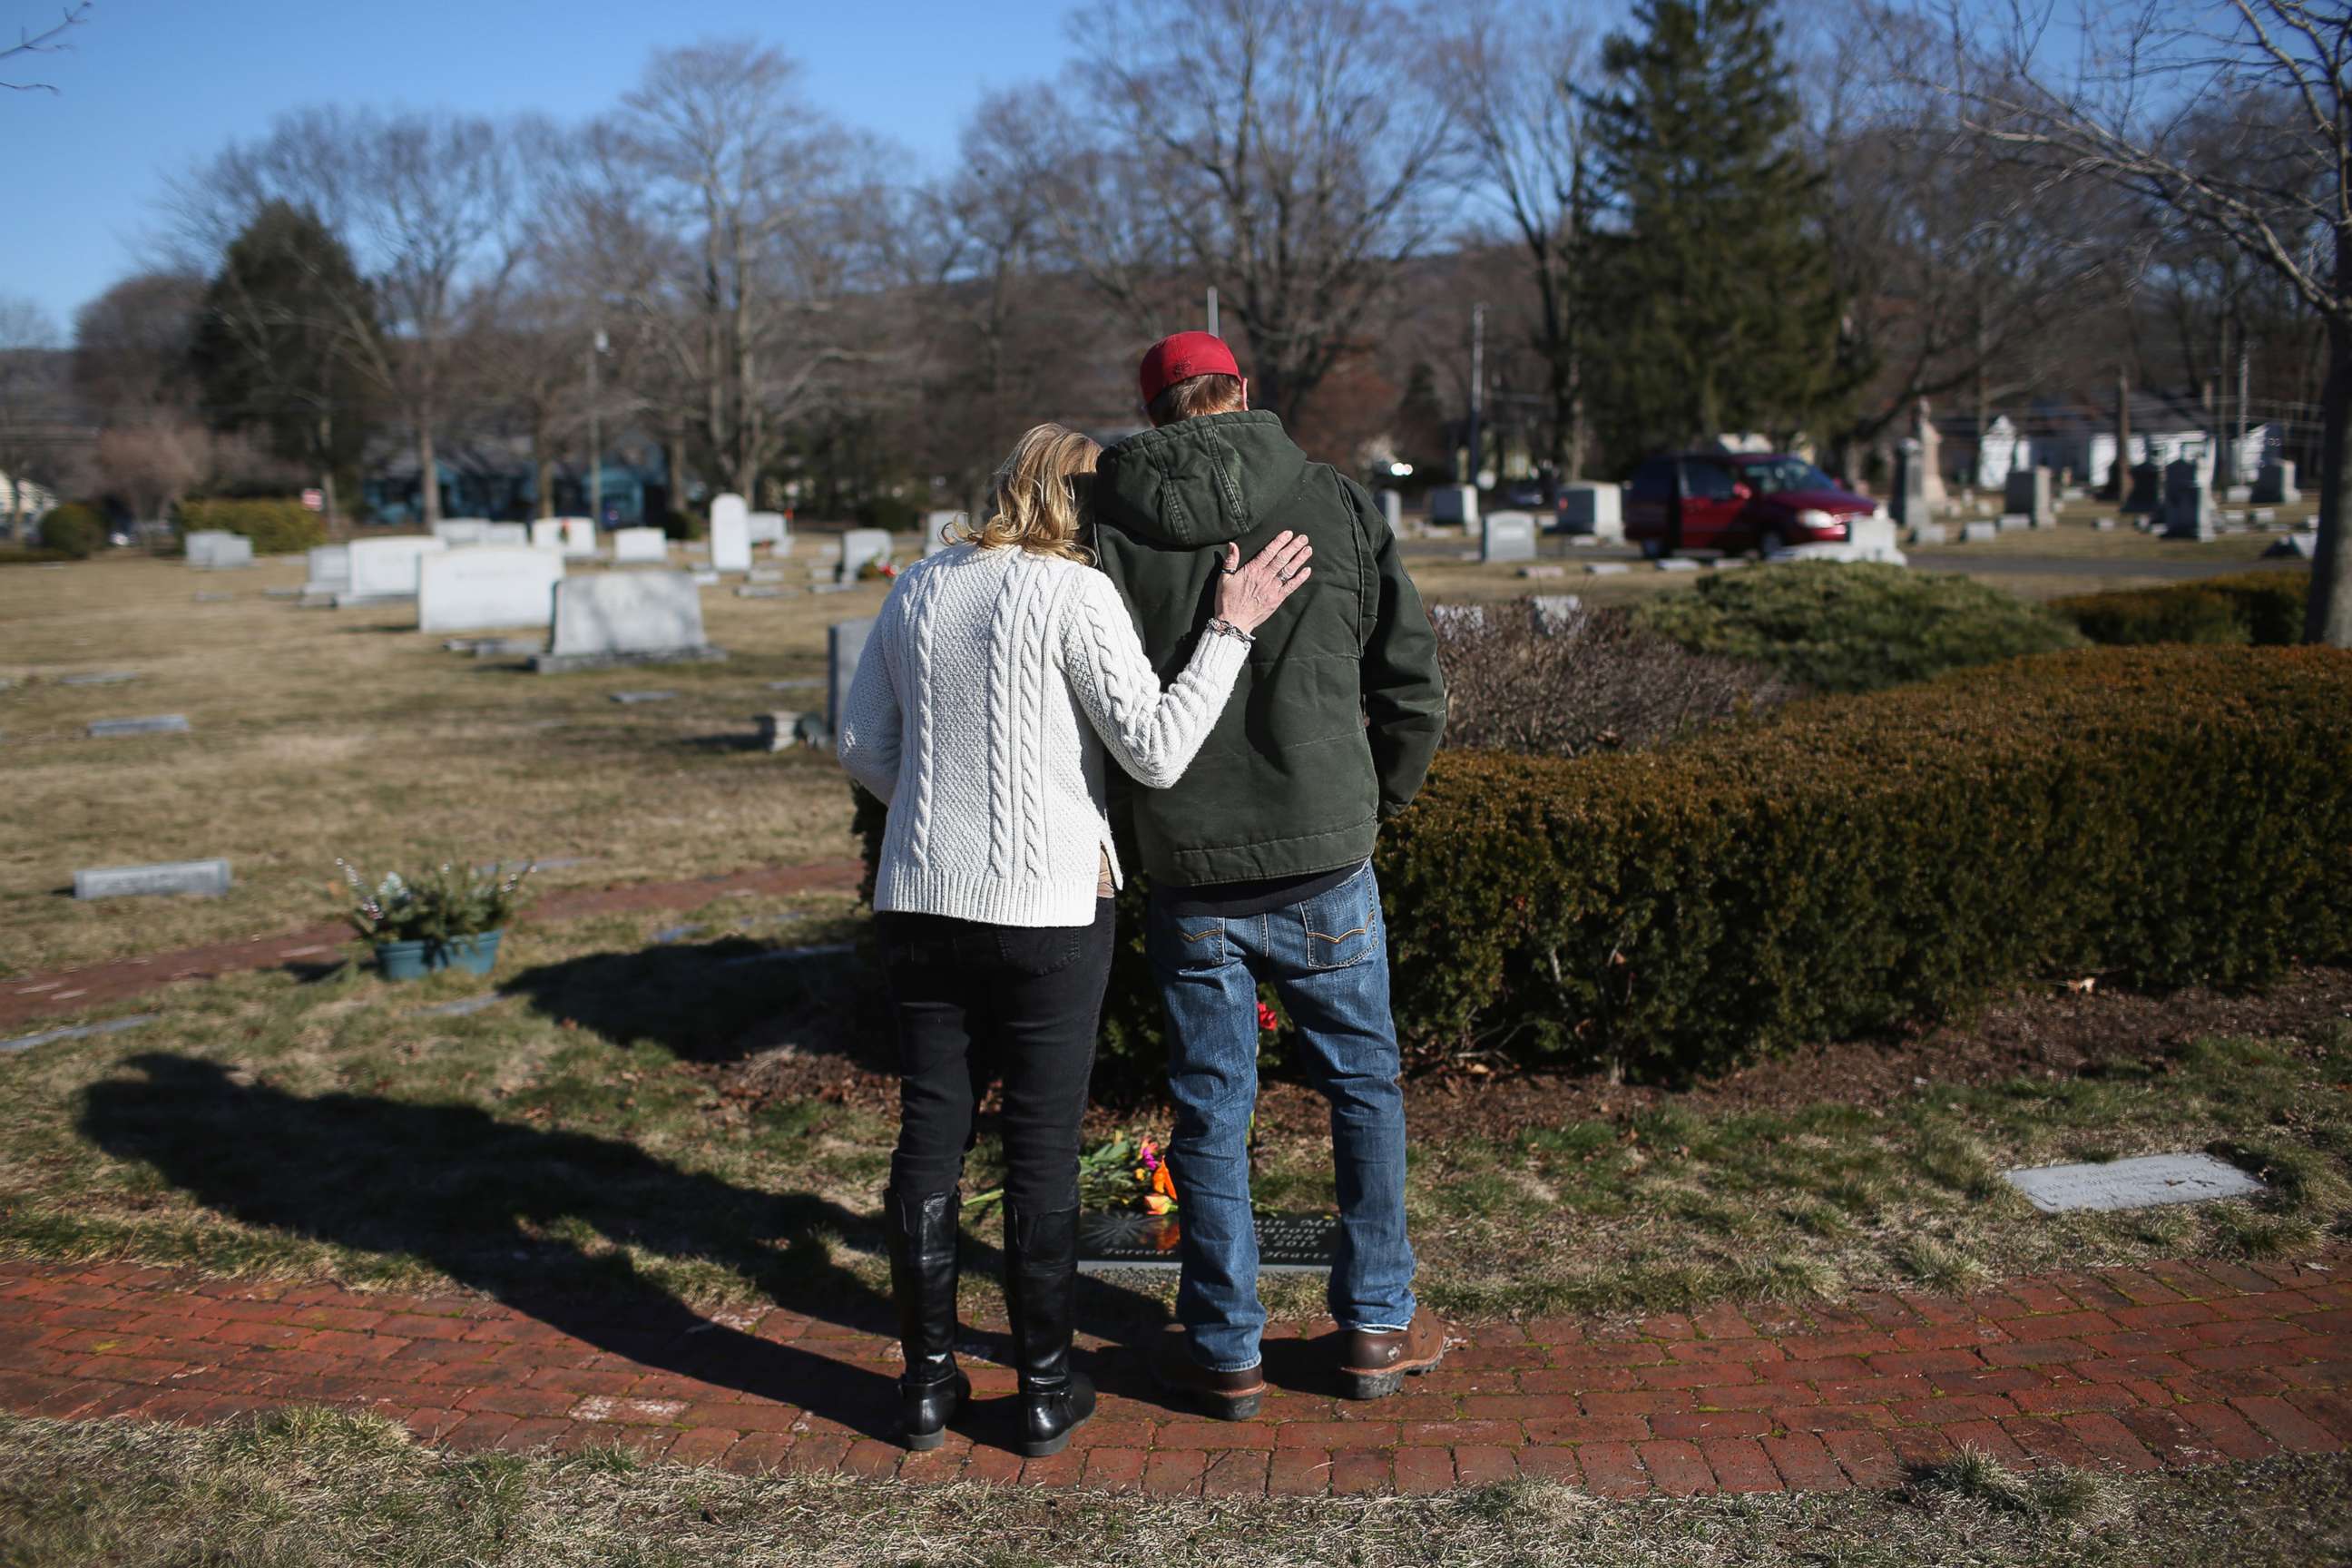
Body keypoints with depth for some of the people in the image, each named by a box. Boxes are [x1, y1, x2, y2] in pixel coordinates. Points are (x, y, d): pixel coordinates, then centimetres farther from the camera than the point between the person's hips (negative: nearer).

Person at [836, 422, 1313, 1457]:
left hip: (923, 900, 5)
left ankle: (927, 1382, 21)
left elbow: (863, 747, 11)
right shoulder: (1075, 595, -10)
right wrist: (1231, 627, -11)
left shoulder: (918, 590, 7)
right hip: (1048, 906, -4)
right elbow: (1156, 751, -15)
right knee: (1042, 1148, 6)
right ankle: (1044, 1391, 17)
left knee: (929, 1138, 11)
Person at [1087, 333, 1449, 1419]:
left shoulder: (1110, 525, -4)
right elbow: (1413, 685, 0)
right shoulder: (1337, 505, -3)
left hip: (1190, 879, 0)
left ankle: (1225, 1351, 22)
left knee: (1212, 1109, 12)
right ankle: (1376, 1328, 26)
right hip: (1324, 863, 0)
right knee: (1364, 1087, 17)